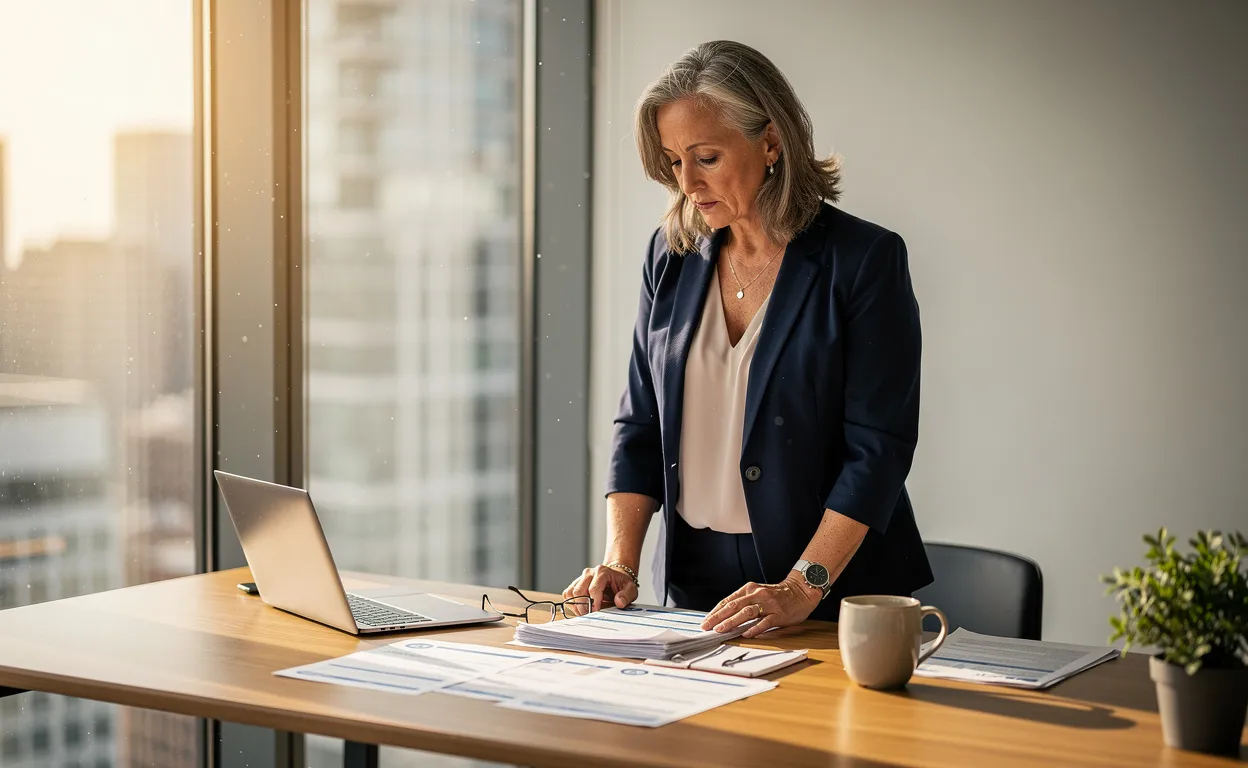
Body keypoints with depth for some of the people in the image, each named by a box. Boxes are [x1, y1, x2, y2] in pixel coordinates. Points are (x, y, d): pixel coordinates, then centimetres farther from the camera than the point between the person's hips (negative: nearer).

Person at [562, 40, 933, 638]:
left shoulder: (864, 259, -7)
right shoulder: (672, 255, 8)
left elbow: (878, 448, -11)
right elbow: (640, 423, 11)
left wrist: (802, 589, -18)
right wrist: (620, 561, -2)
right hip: (693, 584, 4)